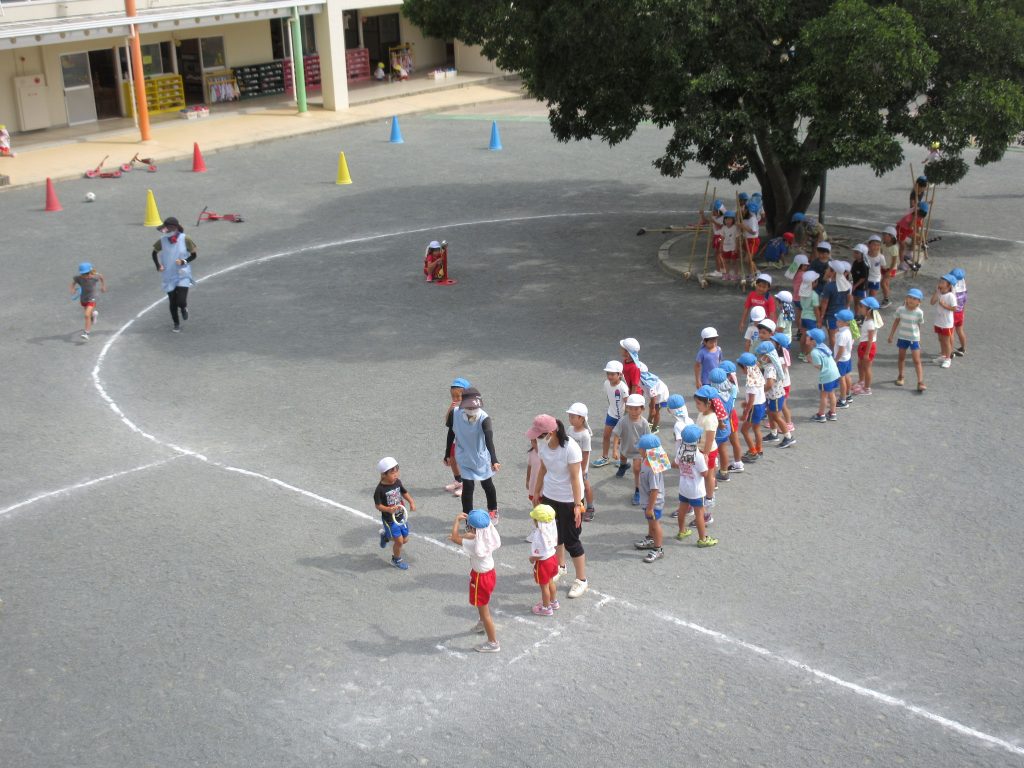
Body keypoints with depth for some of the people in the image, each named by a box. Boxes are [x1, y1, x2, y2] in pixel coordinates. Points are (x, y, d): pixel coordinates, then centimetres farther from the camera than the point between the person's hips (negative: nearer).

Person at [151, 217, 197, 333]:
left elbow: (194, 254, -1)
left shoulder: (185, 240, -12)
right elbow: (154, 252, 11)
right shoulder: (162, 241, -6)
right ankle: (176, 324, 29)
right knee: (172, 303, 8)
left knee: (181, 301, -13)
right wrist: (158, 265, -4)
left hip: (183, 275, -2)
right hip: (169, 276, 2)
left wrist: (184, 261, -18)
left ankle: (184, 308, 26)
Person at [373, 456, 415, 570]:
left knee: (405, 539, 16)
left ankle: (386, 535, 43)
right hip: (390, 519, -6)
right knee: (399, 540, -3)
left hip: (401, 517, 7)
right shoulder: (380, 489, -22)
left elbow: (404, 492, 11)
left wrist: (411, 502, -4)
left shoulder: (398, 482, -4)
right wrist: (388, 509, -34)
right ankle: (396, 560, 25)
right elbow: (378, 505, -18)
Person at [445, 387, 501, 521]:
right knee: (468, 486, -5)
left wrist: (494, 460, -57)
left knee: (487, 484, 17)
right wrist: (447, 454, 5)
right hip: (465, 458, 0)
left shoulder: (484, 418, -29)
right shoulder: (455, 414, -21)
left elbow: (489, 439, -43)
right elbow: (451, 434, -4)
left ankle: (493, 509, 46)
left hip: (482, 457, 0)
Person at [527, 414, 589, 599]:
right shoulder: (542, 443, -9)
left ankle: (582, 580, 19)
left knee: (571, 540, 3)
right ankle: (560, 567, 46)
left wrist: (577, 505, -20)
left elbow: (575, 478, -23)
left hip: (569, 500, -6)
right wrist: (537, 490, 15)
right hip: (549, 496, 6)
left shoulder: (570, 448, -28)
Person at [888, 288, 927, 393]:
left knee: (917, 361, -5)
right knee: (901, 357, 18)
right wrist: (891, 335, 6)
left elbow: (919, 325, -3)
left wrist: (918, 339, 3)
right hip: (902, 337, 3)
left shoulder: (919, 313, -13)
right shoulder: (900, 310, -8)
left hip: (914, 338, -3)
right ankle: (900, 376, 38)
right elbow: (896, 322, 3)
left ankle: (920, 382, -7)